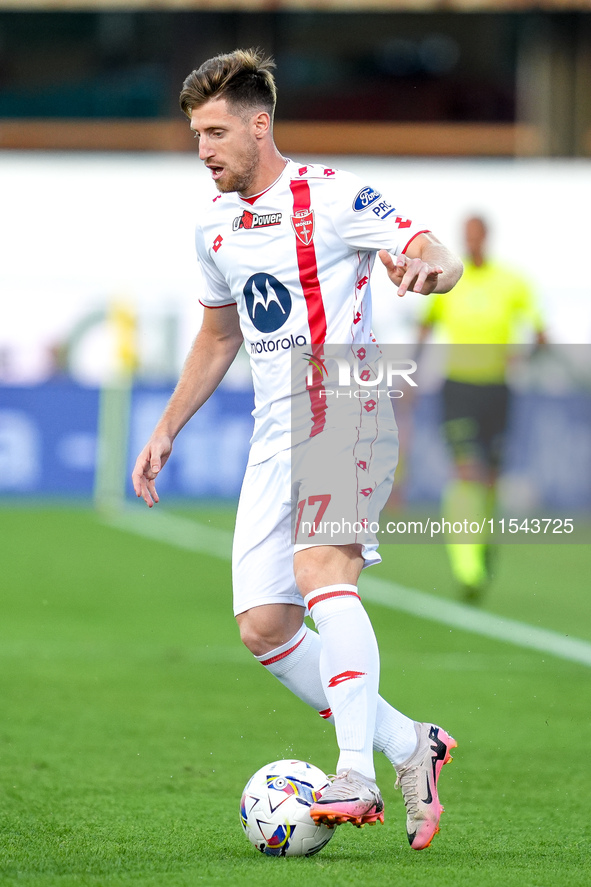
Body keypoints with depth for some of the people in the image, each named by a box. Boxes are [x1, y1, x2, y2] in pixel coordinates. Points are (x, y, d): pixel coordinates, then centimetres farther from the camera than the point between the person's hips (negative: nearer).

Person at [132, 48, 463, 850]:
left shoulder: (332, 197, -8)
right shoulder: (215, 226, 13)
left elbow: (441, 260, -12)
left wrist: (424, 264, -36)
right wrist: (166, 431, 22)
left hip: (348, 415, -7)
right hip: (276, 432, 7)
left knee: (319, 567, -31)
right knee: (263, 629, -1)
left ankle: (356, 772, -37)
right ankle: (410, 747, 11)